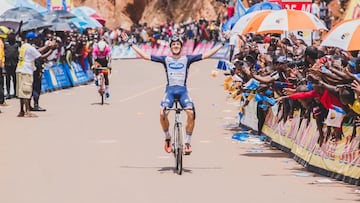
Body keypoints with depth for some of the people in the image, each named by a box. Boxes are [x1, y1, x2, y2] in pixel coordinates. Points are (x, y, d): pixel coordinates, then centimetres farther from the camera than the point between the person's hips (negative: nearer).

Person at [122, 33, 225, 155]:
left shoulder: (187, 59, 10)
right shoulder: (166, 59, 10)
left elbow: (206, 55, 8)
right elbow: (145, 56, 10)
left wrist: (222, 44, 6)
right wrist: (131, 44, 9)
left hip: (183, 90, 0)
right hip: (170, 90, 0)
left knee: (191, 112, -26)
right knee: (163, 113, -27)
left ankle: (187, 142, -11)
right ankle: (167, 137, -1)